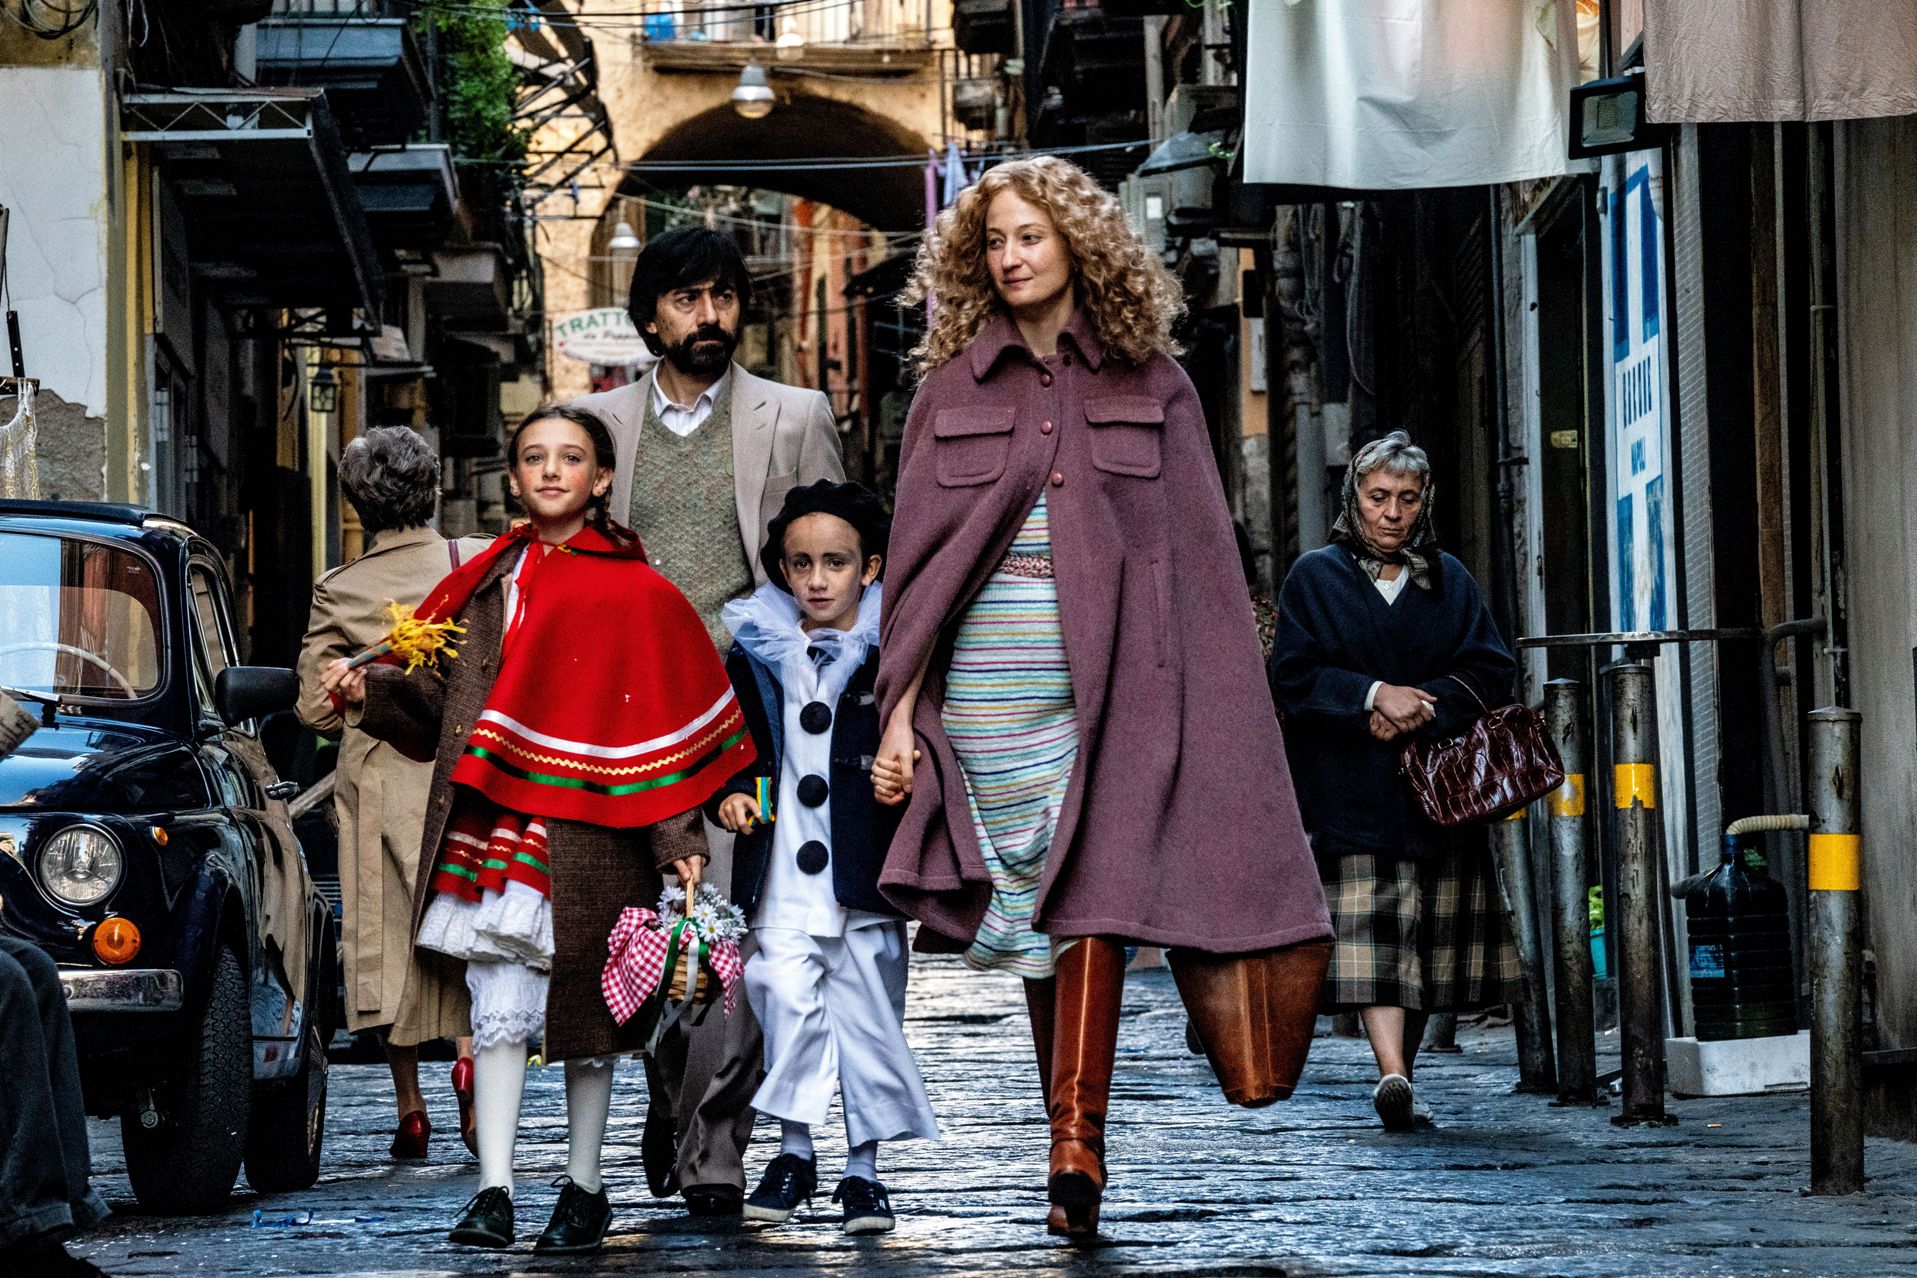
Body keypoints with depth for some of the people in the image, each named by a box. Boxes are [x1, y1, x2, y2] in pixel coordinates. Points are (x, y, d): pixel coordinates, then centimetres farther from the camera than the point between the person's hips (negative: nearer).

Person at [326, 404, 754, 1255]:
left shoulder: (633, 593, 1)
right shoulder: (487, 582, 13)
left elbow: (662, 719, -2)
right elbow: (440, 698, 13)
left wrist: (678, 838, -8)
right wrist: (371, 693, -5)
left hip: (585, 827, -3)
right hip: (495, 827, 3)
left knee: (583, 1012, 4)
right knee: (497, 1014, -2)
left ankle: (583, 1191, 16)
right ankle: (494, 1192, -3)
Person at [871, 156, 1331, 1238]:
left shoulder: (1150, 385, 7)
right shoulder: (955, 387, 11)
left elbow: (1201, 560, 6)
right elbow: (917, 559, 10)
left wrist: (1212, 712, -1)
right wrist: (900, 711, 3)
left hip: (1110, 680, -2)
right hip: (988, 683, 2)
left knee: (1092, 899, -14)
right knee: (1030, 911, 3)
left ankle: (1077, 1145, -21)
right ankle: (1077, 1147, 9)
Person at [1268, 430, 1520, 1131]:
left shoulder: (1449, 580, 14)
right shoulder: (1314, 578, 7)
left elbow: (1491, 673, 6)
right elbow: (1293, 676, -3)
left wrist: (1418, 709, -10)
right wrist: (1374, 694, -17)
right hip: (1348, 787, -3)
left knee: (1426, 934, 3)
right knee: (1367, 923, -16)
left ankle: (1400, 1077, 15)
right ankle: (1393, 1073, -27)